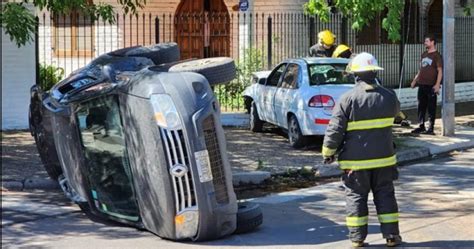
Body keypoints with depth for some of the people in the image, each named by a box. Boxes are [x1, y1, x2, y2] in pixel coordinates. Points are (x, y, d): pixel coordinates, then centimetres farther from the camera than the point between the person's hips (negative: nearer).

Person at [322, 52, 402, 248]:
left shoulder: (347, 99, -14)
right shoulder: (389, 96, -3)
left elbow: (334, 130, -13)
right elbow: (396, 112, 21)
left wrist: (328, 152, -1)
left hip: (356, 160, -3)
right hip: (383, 158, 3)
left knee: (356, 197, 7)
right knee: (385, 195, 12)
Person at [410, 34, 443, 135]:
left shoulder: (437, 55, -6)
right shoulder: (423, 54, 15)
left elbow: (440, 71, -10)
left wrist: (437, 84, -19)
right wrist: (415, 80, 18)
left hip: (431, 86, -7)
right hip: (421, 85, 7)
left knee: (431, 107, -2)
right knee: (421, 106, 10)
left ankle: (431, 128, 3)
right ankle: (421, 126, 18)